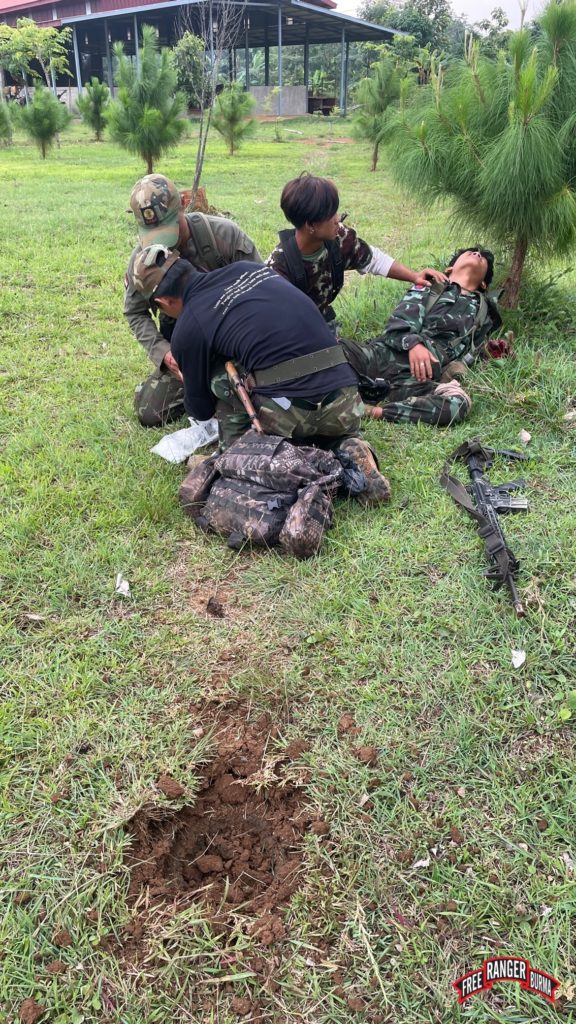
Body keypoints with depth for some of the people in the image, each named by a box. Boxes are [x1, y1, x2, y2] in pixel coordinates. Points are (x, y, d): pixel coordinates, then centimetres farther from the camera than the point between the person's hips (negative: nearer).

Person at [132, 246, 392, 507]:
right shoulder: (248, 267, 16)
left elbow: (201, 411, 17)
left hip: (288, 408, -5)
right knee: (339, 433, 37)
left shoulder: (187, 330, 3)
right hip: (345, 399, 5)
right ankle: (346, 453, 3)